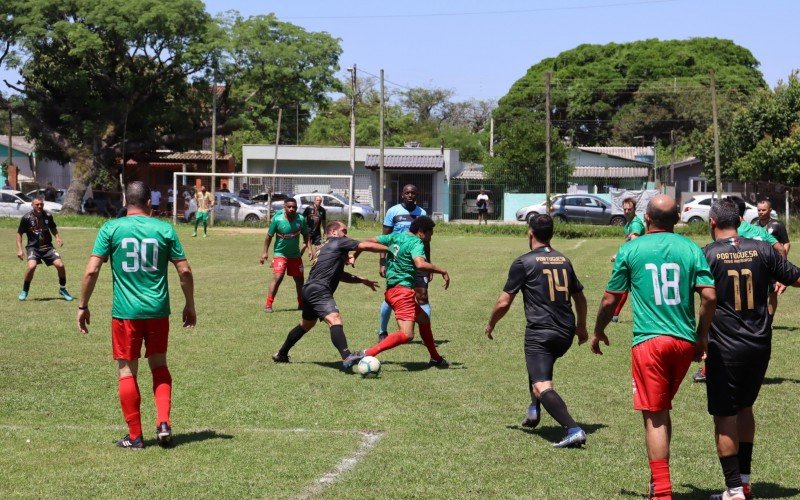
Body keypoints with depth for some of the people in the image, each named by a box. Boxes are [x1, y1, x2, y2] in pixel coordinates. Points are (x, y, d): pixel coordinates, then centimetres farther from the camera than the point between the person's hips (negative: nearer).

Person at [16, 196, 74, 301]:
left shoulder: (48, 216, 1)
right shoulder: (26, 218, -8)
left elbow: (53, 228, 19)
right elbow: (19, 233, 1)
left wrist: (57, 237, -1)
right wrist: (19, 249, -6)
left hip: (47, 246, 3)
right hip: (33, 247, -3)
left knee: (60, 265, -13)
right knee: (32, 266, -28)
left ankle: (62, 289, 11)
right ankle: (24, 291, -5)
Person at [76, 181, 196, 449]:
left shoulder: (111, 228, -2)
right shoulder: (164, 229, 2)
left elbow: (92, 270, -6)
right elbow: (185, 271, 2)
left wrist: (83, 306, 3)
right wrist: (190, 306, 14)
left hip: (125, 311, -2)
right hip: (158, 311, 2)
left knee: (127, 371, 7)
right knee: (159, 366, 19)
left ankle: (135, 436, 10)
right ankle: (163, 422, 4)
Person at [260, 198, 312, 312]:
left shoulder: (301, 219, -8)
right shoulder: (277, 219, -15)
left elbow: (306, 235, 7)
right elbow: (269, 236, -5)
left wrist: (309, 249, -2)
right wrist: (265, 252, -6)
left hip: (296, 255, 4)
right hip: (280, 254, -4)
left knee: (299, 279, 12)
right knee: (277, 277, -19)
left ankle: (301, 303, 31)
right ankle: (268, 305, -14)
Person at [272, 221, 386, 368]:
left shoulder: (325, 248, 28)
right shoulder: (338, 242, 2)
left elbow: (341, 275, 29)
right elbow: (366, 246, -3)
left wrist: (362, 280, 21)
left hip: (309, 290, 10)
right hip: (319, 290, -10)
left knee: (305, 325, 28)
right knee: (335, 320, -26)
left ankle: (281, 355, 42)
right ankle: (347, 357, -45)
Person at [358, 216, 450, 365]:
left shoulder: (396, 236, 14)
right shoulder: (416, 242, -9)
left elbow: (371, 241, 18)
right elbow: (420, 264, -27)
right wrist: (443, 271, -16)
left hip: (391, 290, 10)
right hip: (403, 290, -10)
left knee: (424, 319, 26)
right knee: (406, 335, -19)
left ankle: (435, 358, 36)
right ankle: (366, 355, -28)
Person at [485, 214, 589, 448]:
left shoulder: (524, 262, -4)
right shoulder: (564, 261, 14)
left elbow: (504, 302, -4)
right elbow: (580, 297, 24)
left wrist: (491, 324, 14)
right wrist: (581, 327, 39)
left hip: (539, 333, -7)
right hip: (565, 334, 7)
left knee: (542, 386, -15)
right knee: (540, 366, 34)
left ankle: (573, 430, -31)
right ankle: (533, 411, 31)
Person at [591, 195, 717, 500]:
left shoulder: (630, 250, 1)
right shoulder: (691, 249, 6)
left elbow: (610, 301, 3)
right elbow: (709, 296, -3)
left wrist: (598, 332, 19)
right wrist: (702, 336, 9)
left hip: (649, 341, -3)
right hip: (685, 341, 3)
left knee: (654, 415, -1)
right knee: (662, 409, 20)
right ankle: (659, 475, 26)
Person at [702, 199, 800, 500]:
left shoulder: (706, 255, -10)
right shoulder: (762, 250, 0)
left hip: (725, 348, -4)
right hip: (760, 345, 4)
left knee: (725, 418, 4)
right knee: (744, 407, 22)